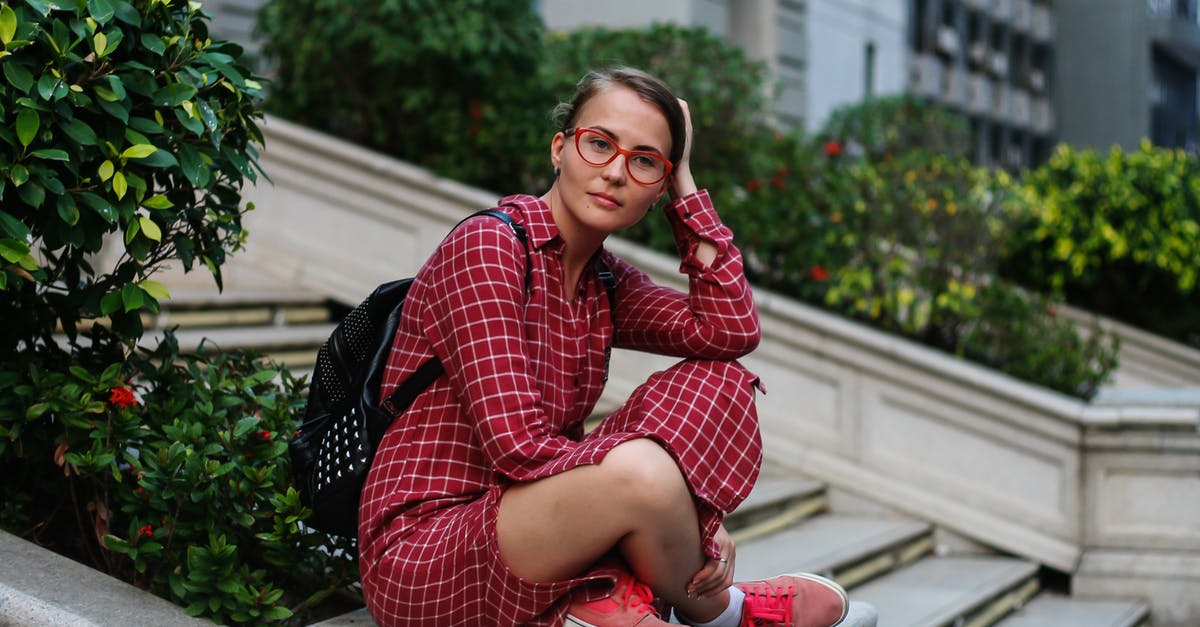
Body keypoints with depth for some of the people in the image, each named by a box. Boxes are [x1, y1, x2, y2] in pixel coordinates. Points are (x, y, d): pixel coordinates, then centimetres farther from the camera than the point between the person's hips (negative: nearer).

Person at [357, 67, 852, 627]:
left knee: (718, 379, 0)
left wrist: (686, 186, -1)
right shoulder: (486, 246, -14)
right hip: (421, 557, -8)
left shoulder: (606, 281, 11)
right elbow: (517, 446, -23)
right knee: (640, 471, -34)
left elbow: (732, 330, -6)